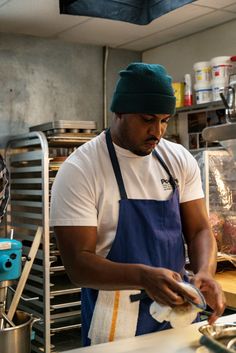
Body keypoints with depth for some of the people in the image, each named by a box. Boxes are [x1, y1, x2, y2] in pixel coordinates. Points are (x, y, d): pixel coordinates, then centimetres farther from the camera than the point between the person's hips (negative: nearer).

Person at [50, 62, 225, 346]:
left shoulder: (181, 161, -1)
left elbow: (198, 230, 2)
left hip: (179, 315, 5)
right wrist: (143, 276, -33)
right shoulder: (79, 170, -16)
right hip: (115, 325, -5)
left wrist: (205, 272, -19)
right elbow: (78, 264, -18)